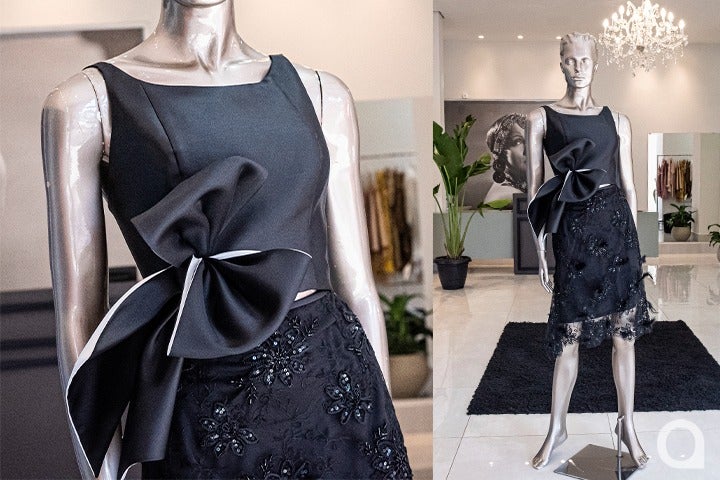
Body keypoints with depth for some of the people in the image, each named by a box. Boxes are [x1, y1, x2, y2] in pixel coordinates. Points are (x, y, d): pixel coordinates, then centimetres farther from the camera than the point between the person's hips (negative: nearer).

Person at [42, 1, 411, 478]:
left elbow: (357, 283, 6)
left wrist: (385, 433, 8)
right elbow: (80, 311, -4)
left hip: (338, 380, 3)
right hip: (204, 413, -2)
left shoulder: (320, 92, 6)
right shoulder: (91, 101, -2)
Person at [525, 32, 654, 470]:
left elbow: (629, 185, 13)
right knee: (569, 336, 3)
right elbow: (535, 187, 2)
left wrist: (635, 243, 10)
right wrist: (541, 250, -1)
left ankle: (628, 425, 20)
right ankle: (557, 428, 20)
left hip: (617, 224, 2)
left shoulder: (618, 121, 11)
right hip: (572, 227, -2)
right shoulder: (542, 118, 4)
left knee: (624, 332, 5)